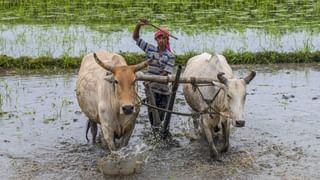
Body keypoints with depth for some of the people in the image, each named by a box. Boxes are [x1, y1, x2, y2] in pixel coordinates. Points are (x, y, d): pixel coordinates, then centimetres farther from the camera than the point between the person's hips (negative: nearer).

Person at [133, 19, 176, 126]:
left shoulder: (170, 56, -2)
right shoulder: (150, 49, 4)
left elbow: (166, 72, -13)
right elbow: (136, 37, 6)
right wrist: (139, 25, -11)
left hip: (163, 88, -1)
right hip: (150, 87, 1)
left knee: (161, 115, 3)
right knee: (152, 111, -9)